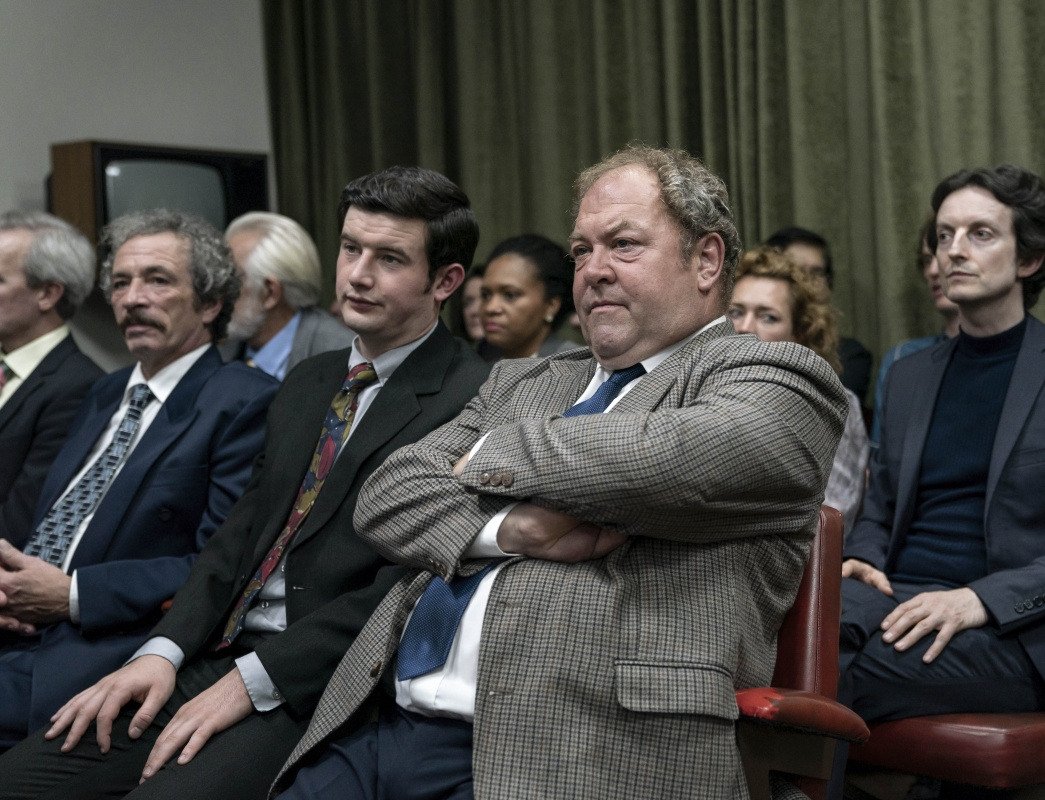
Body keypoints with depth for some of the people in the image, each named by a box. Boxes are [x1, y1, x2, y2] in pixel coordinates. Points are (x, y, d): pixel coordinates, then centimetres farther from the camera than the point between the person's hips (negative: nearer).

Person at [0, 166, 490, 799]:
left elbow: (407, 586, -15)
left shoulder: (473, 401, -9)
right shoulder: (308, 382, 18)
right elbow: (242, 533, 15)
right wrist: (164, 651, 0)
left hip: (317, 690, -7)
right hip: (213, 657, 7)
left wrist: (253, 680, -16)